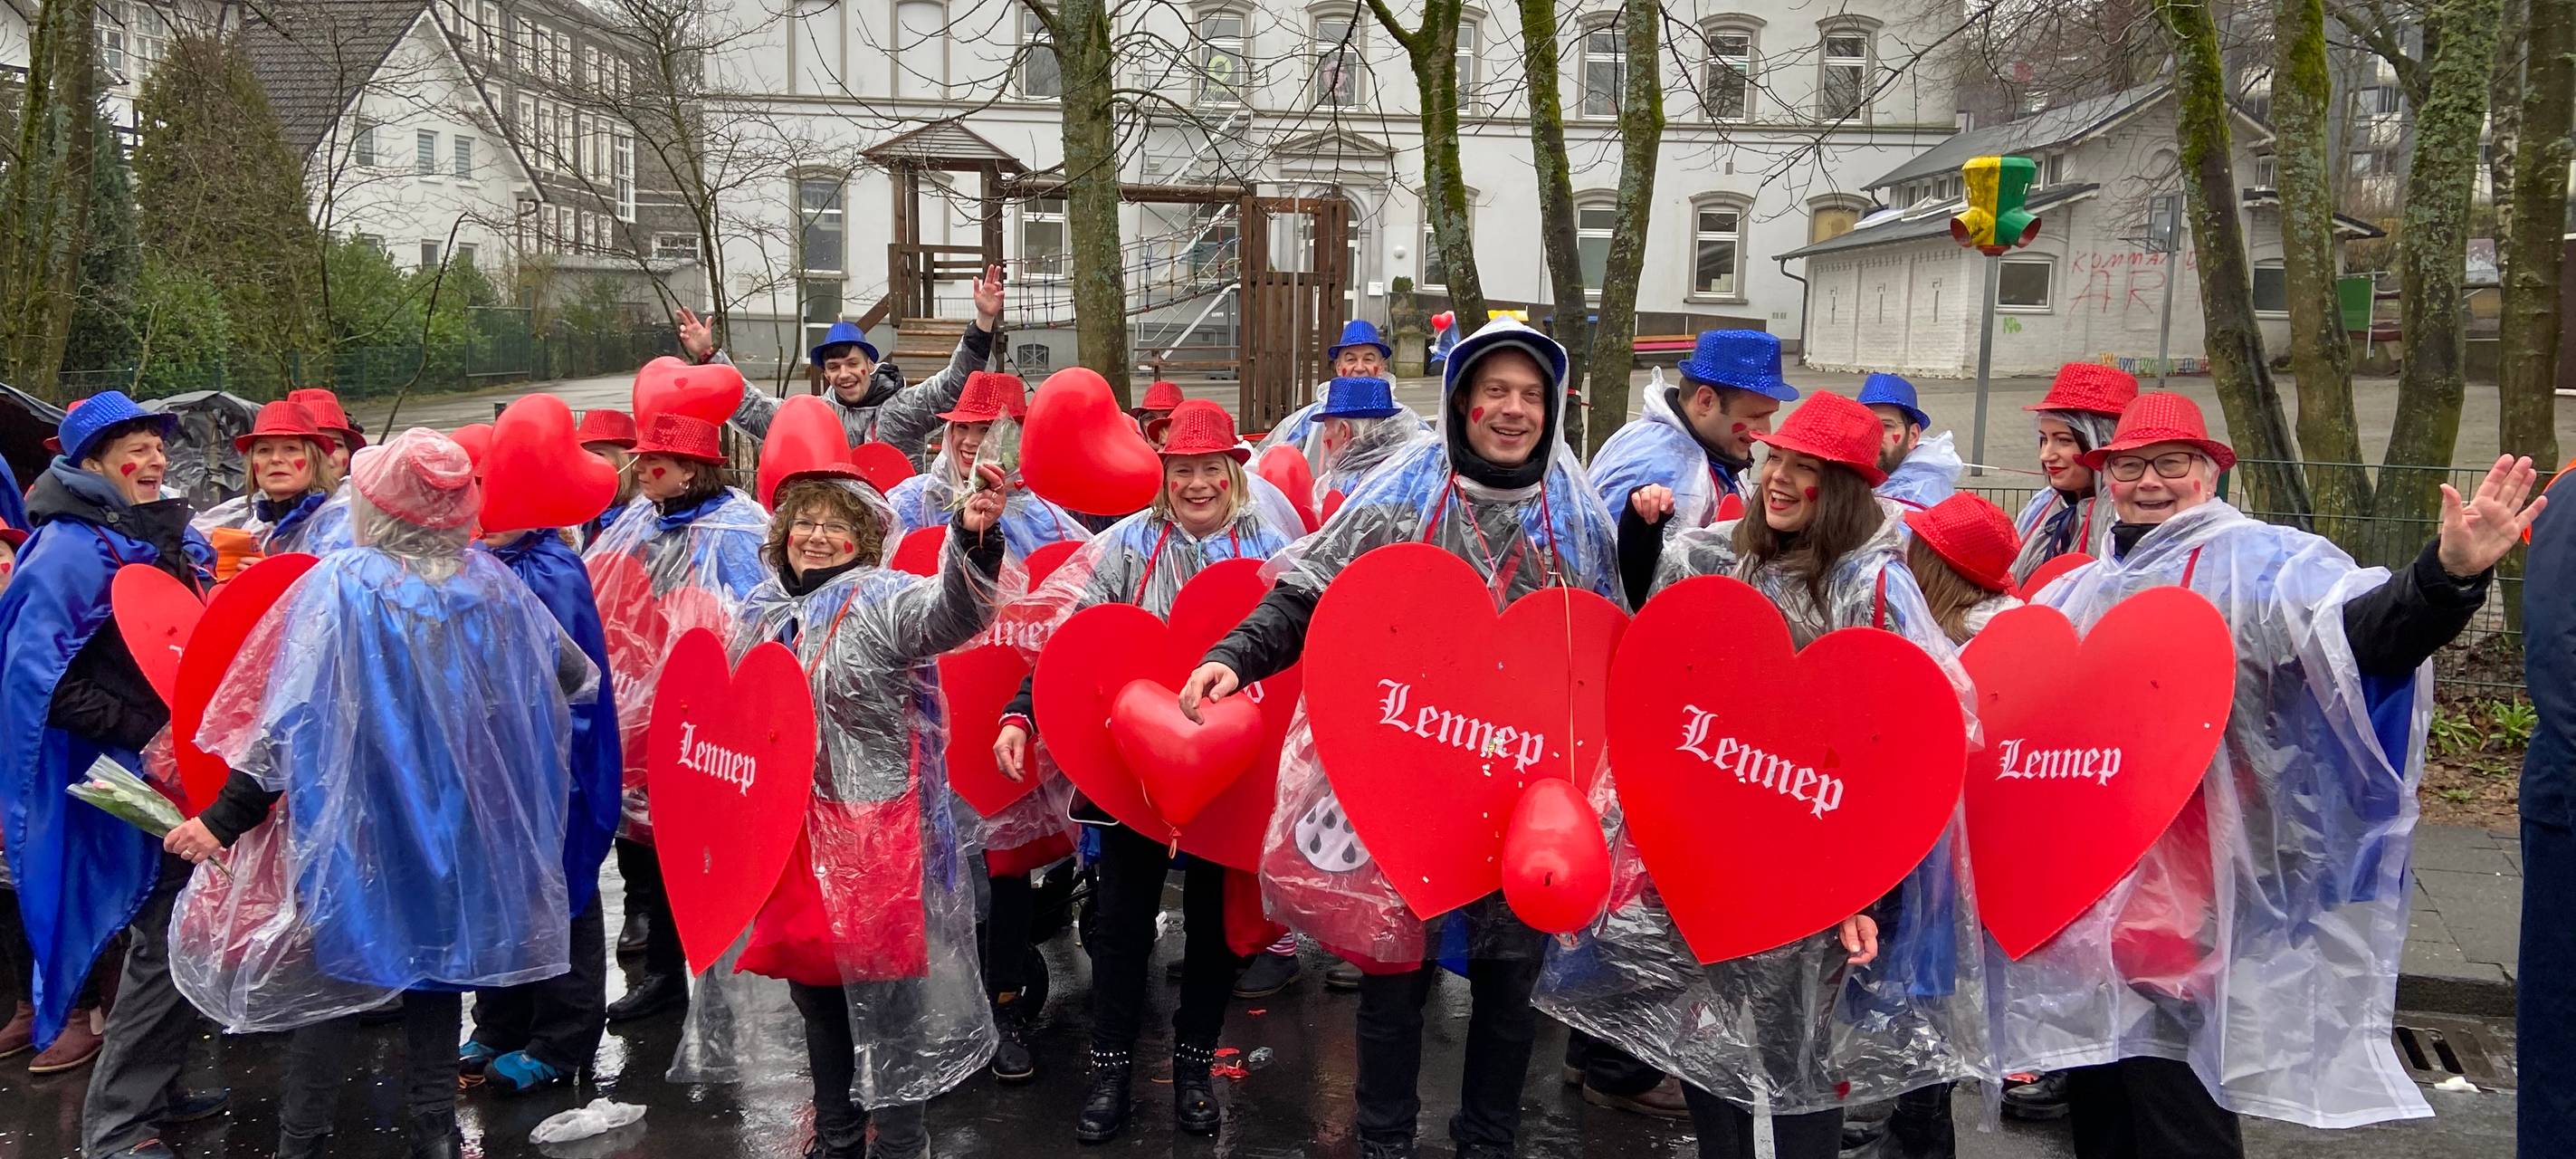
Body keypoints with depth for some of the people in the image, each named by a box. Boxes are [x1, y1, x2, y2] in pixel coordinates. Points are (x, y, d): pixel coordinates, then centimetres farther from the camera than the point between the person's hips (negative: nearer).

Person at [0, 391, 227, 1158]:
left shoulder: (172, 538, 12)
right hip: (127, 775, -8)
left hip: (183, 764, 8)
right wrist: (144, 735, -22)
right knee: (169, 940, -6)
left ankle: (152, 1088, 29)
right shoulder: (71, 550, -14)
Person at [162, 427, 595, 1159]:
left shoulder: (342, 586, -14)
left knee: (332, 979, 9)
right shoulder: (491, 584, -2)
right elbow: (574, 678, 8)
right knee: (437, 963, 16)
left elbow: (294, 716, -18)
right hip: (459, 823, 4)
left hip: (355, 823, -3)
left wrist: (225, 819, -11)